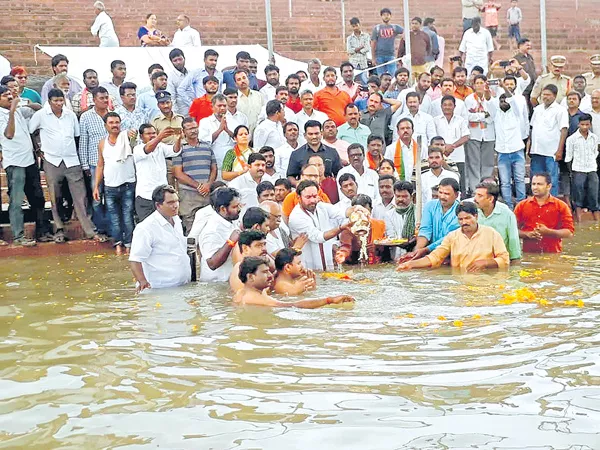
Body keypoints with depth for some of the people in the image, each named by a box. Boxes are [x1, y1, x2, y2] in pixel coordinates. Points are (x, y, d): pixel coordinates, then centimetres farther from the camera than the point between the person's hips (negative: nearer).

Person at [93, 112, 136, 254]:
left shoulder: (126, 136, -3)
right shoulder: (102, 143, 6)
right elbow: (100, 165, 11)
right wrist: (96, 186, 7)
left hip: (128, 185, -3)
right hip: (110, 187, 3)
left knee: (128, 216, 1)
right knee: (113, 216, 8)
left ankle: (128, 243, 9)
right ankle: (118, 243, 17)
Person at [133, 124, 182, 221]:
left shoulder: (161, 147, 8)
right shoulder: (137, 149, -4)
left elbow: (175, 151, -11)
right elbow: (147, 149, -27)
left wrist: (179, 138, -34)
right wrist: (160, 137, -47)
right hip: (145, 195, -4)